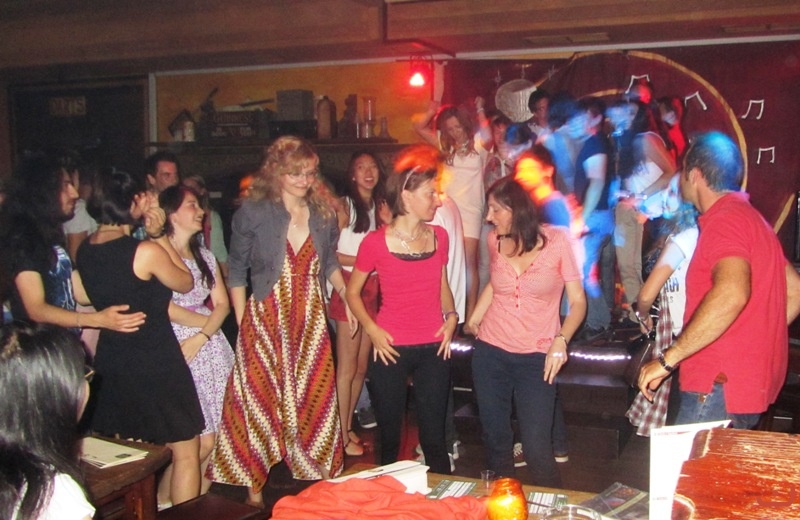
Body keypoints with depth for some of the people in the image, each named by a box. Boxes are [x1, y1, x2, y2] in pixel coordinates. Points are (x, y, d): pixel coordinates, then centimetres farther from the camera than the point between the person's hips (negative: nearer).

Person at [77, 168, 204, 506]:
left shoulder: (85, 250, -1)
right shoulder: (146, 251, -21)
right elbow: (185, 283, -4)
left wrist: (149, 234, 6)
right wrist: (160, 236, -1)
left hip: (111, 361, 8)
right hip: (156, 362, -7)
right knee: (186, 451, 7)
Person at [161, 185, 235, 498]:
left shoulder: (206, 257, 18)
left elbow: (222, 304, 10)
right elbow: (166, 308, -13)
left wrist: (201, 337, -8)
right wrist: (207, 322, 0)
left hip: (210, 347, 7)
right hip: (175, 348, -6)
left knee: (214, 438, 3)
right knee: (201, 441, -9)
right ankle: (162, 502, 9)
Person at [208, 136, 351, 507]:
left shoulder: (323, 216, 5)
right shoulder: (253, 213, -6)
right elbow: (236, 271, -2)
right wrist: (242, 322, -6)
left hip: (311, 320, 3)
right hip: (266, 318, -3)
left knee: (315, 396, 9)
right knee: (262, 397, 4)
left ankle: (318, 473, 26)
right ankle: (254, 483, 19)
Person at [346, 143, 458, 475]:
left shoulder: (439, 237, 4)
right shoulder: (376, 242, -8)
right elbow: (353, 291, 3)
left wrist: (451, 316, 2)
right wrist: (372, 329, -10)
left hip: (433, 349, 3)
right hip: (391, 350, -3)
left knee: (434, 436, 7)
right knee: (389, 435, 11)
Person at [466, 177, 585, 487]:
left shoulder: (556, 241, -9)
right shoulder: (495, 241, 2)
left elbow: (577, 301, -7)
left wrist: (561, 340, -22)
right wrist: (475, 316, 9)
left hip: (536, 358, -4)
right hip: (490, 353, 4)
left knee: (537, 448, -6)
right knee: (495, 439, 12)